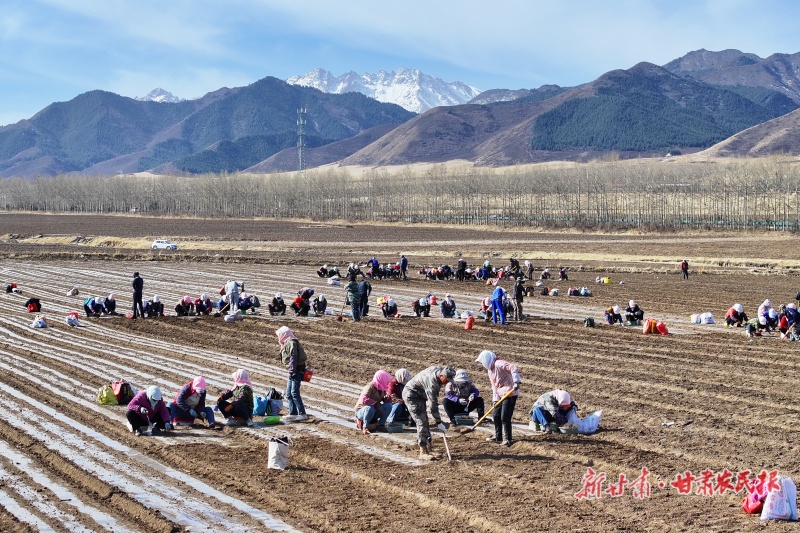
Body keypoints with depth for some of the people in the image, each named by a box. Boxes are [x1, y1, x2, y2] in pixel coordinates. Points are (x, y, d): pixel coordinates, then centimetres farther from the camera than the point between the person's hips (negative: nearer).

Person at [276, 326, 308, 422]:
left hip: (296, 370, -11)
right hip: (293, 372, 11)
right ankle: (293, 414, 17)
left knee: (294, 393, -16)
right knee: (288, 394, 14)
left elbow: (293, 358, -21)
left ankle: (302, 414, -18)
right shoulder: (288, 343, 19)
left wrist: (292, 371, -24)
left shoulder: (291, 343, -13)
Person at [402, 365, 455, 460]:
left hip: (420, 395, 10)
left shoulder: (439, 369, -8)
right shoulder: (432, 383, -34)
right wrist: (439, 422, -24)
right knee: (421, 422, -15)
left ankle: (428, 446, 18)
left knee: (424, 421, 12)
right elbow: (433, 405, -30)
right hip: (411, 396, -10)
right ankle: (423, 452, -16)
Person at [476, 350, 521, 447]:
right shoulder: (490, 370, 16)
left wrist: (516, 382, -37)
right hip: (501, 395, 10)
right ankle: (498, 436, 29)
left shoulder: (499, 364, -15)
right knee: (496, 415, 15)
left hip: (510, 394, -10)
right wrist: (495, 399, 6)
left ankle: (508, 439, 0)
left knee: (505, 417, -10)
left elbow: (513, 368, -27)